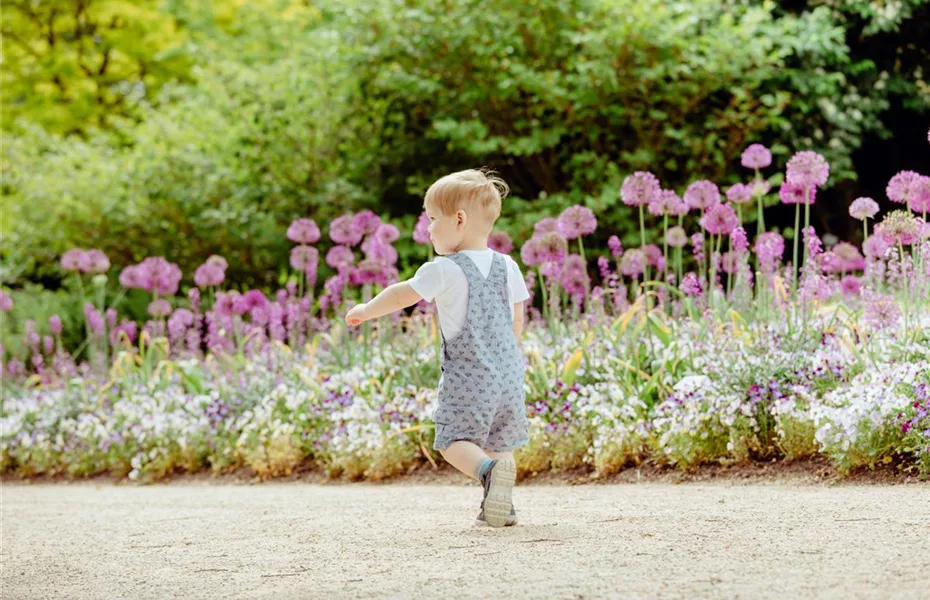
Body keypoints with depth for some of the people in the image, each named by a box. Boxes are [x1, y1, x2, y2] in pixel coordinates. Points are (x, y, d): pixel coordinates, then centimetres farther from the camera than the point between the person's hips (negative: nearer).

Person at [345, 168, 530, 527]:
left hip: (467, 377, -6)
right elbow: (517, 319, 12)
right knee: (498, 441, 16)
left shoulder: (444, 270, -12)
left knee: (454, 442, -2)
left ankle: (488, 470, -29)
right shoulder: (506, 267, 5)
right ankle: (500, 507, 11)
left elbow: (403, 295, -4)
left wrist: (367, 311, 12)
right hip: (508, 373, 6)